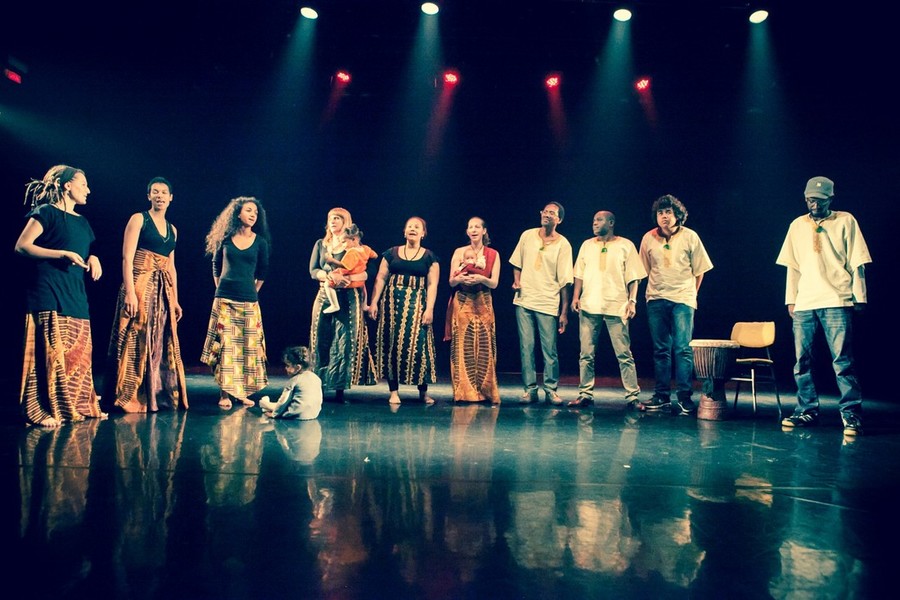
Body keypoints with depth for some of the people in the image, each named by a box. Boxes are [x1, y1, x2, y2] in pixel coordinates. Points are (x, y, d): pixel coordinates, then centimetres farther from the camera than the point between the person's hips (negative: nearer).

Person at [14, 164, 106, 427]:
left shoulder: (82, 222, 21)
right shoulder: (47, 212, -2)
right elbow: (22, 246, -11)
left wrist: (92, 258, 9)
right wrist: (63, 253, -17)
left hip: (76, 295, 8)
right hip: (49, 292, -8)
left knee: (80, 353, 7)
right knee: (51, 350, -11)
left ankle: (79, 406, 13)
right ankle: (42, 411, -6)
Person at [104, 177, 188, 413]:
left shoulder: (172, 229, 18)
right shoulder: (138, 219, 0)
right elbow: (127, 258, -8)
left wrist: (175, 299, 16)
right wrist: (130, 292, -18)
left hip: (163, 291, 6)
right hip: (140, 285, -6)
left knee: (162, 343, 7)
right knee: (138, 341, -5)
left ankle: (159, 397, 15)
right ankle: (132, 399, 1)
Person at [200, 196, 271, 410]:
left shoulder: (260, 242, 4)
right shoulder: (226, 238, 4)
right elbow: (216, 266, 15)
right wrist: (220, 288, 13)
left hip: (248, 302, 1)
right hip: (224, 299, -1)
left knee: (247, 345, 1)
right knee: (225, 344, -4)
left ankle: (243, 392, 10)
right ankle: (225, 393, -1)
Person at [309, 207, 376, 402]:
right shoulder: (321, 244, 14)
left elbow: (367, 272, -6)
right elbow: (313, 271, 5)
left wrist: (346, 278, -21)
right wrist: (330, 276, -15)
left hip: (348, 299, -3)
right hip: (325, 297, 3)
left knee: (345, 342, -7)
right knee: (322, 341, -1)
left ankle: (340, 389, -3)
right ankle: (318, 386, 3)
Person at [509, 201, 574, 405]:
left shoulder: (563, 245, -2)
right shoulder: (527, 235, 7)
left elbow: (564, 281, -3)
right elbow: (517, 263, 19)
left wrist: (564, 312, -5)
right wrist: (517, 281, -1)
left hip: (548, 304, -3)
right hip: (524, 300, 3)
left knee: (549, 350, -1)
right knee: (526, 347, 4)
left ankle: (551, 390, 12)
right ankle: (530, 389, 12)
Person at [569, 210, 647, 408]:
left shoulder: (626, 246, 4)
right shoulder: (587, 245, 15)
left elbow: (633, 277, 1)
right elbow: (579, 274, 14)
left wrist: (632, 301, -8)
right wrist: (575, 297, 3)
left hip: (616, 307, -3)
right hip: (588, 306, 4)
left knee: (624, 354, -2)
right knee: (586, 354, 5)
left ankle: (632, 396, 4)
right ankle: (585, 394, 12)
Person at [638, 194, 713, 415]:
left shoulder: (690, 237, 0)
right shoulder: (649, 238, 5)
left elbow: (699, 270, 7)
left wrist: (690, 294, 8)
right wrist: (656, 289, 13)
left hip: (682, 299, -2)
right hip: (656, 299, 3)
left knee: (683, 349, -9)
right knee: (660, 350, 7)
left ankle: (684, 397, -4)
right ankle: (662, 396, 14)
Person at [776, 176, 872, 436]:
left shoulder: (845, 221, 6)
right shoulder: (797, 226, 14)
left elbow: (856, 263, 4)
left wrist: (859, 296, -1)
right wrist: (790, 299, 9)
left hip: (837, 301, -3)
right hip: (804, 304, 4)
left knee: (843, 360, -8)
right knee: (802, 360, 4)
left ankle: (851, 414, -2)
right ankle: (807, 411, 13)